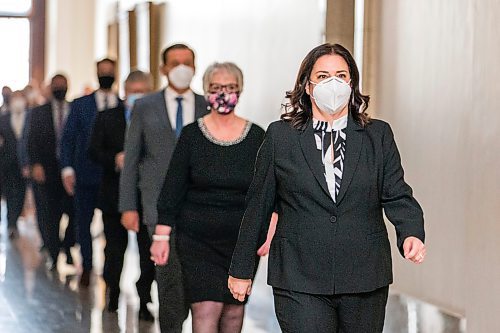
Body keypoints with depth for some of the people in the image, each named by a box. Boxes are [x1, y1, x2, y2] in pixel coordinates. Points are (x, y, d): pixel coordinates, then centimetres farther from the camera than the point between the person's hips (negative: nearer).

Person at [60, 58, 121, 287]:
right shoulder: (80, 105, 7)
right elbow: (68, 139, 5)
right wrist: (67, 169, -4)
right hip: (86, 174, 1)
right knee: (83, 222, 7)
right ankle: (86, 267, 20)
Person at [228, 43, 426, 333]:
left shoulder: (378, 135, 8)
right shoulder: (280, 136, 4)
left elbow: (397, 196, 2)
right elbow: (259, 205, 8)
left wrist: (412, 233, -20)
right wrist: (241, 269, 11)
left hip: (365, 282, 2)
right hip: (300, 282, -2)